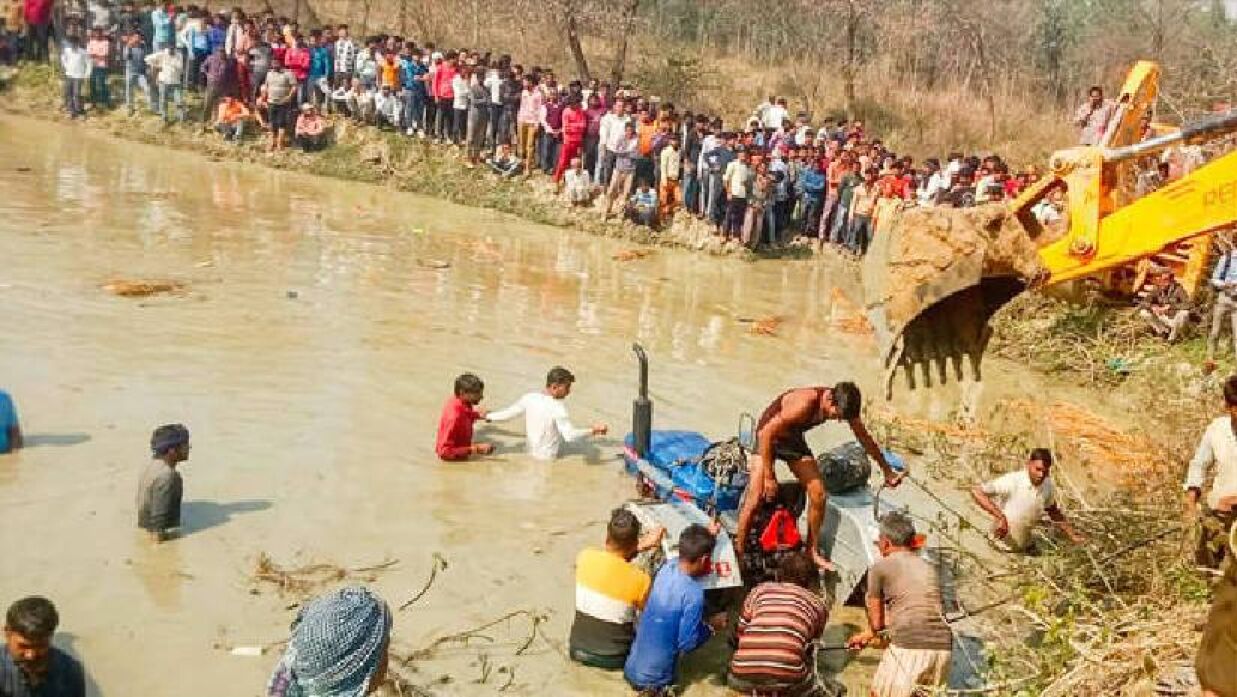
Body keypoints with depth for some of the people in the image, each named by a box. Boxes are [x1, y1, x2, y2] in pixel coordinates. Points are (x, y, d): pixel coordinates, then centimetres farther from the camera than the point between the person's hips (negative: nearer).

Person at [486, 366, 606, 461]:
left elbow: (508, 413, 4)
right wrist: (593, 431, -27)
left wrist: (487, 416, 20)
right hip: (548, 457, -7)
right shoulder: (557, 408, -25)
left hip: (530, 451, 7)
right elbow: (570, 436, -33)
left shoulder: (529, 398, -8)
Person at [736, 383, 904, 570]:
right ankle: (738, 553, -6)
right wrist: (768, 476, -28)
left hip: (794, 438, 6)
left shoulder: (843, 405, -17)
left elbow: (864, 438, 1)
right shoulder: (804, 403, -37)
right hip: (768, 437, -6)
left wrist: (887, 470, 9)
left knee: (818, 495, -4)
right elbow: (765, 433, -31)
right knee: (754, 501, -17)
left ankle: (812, 550, 13)